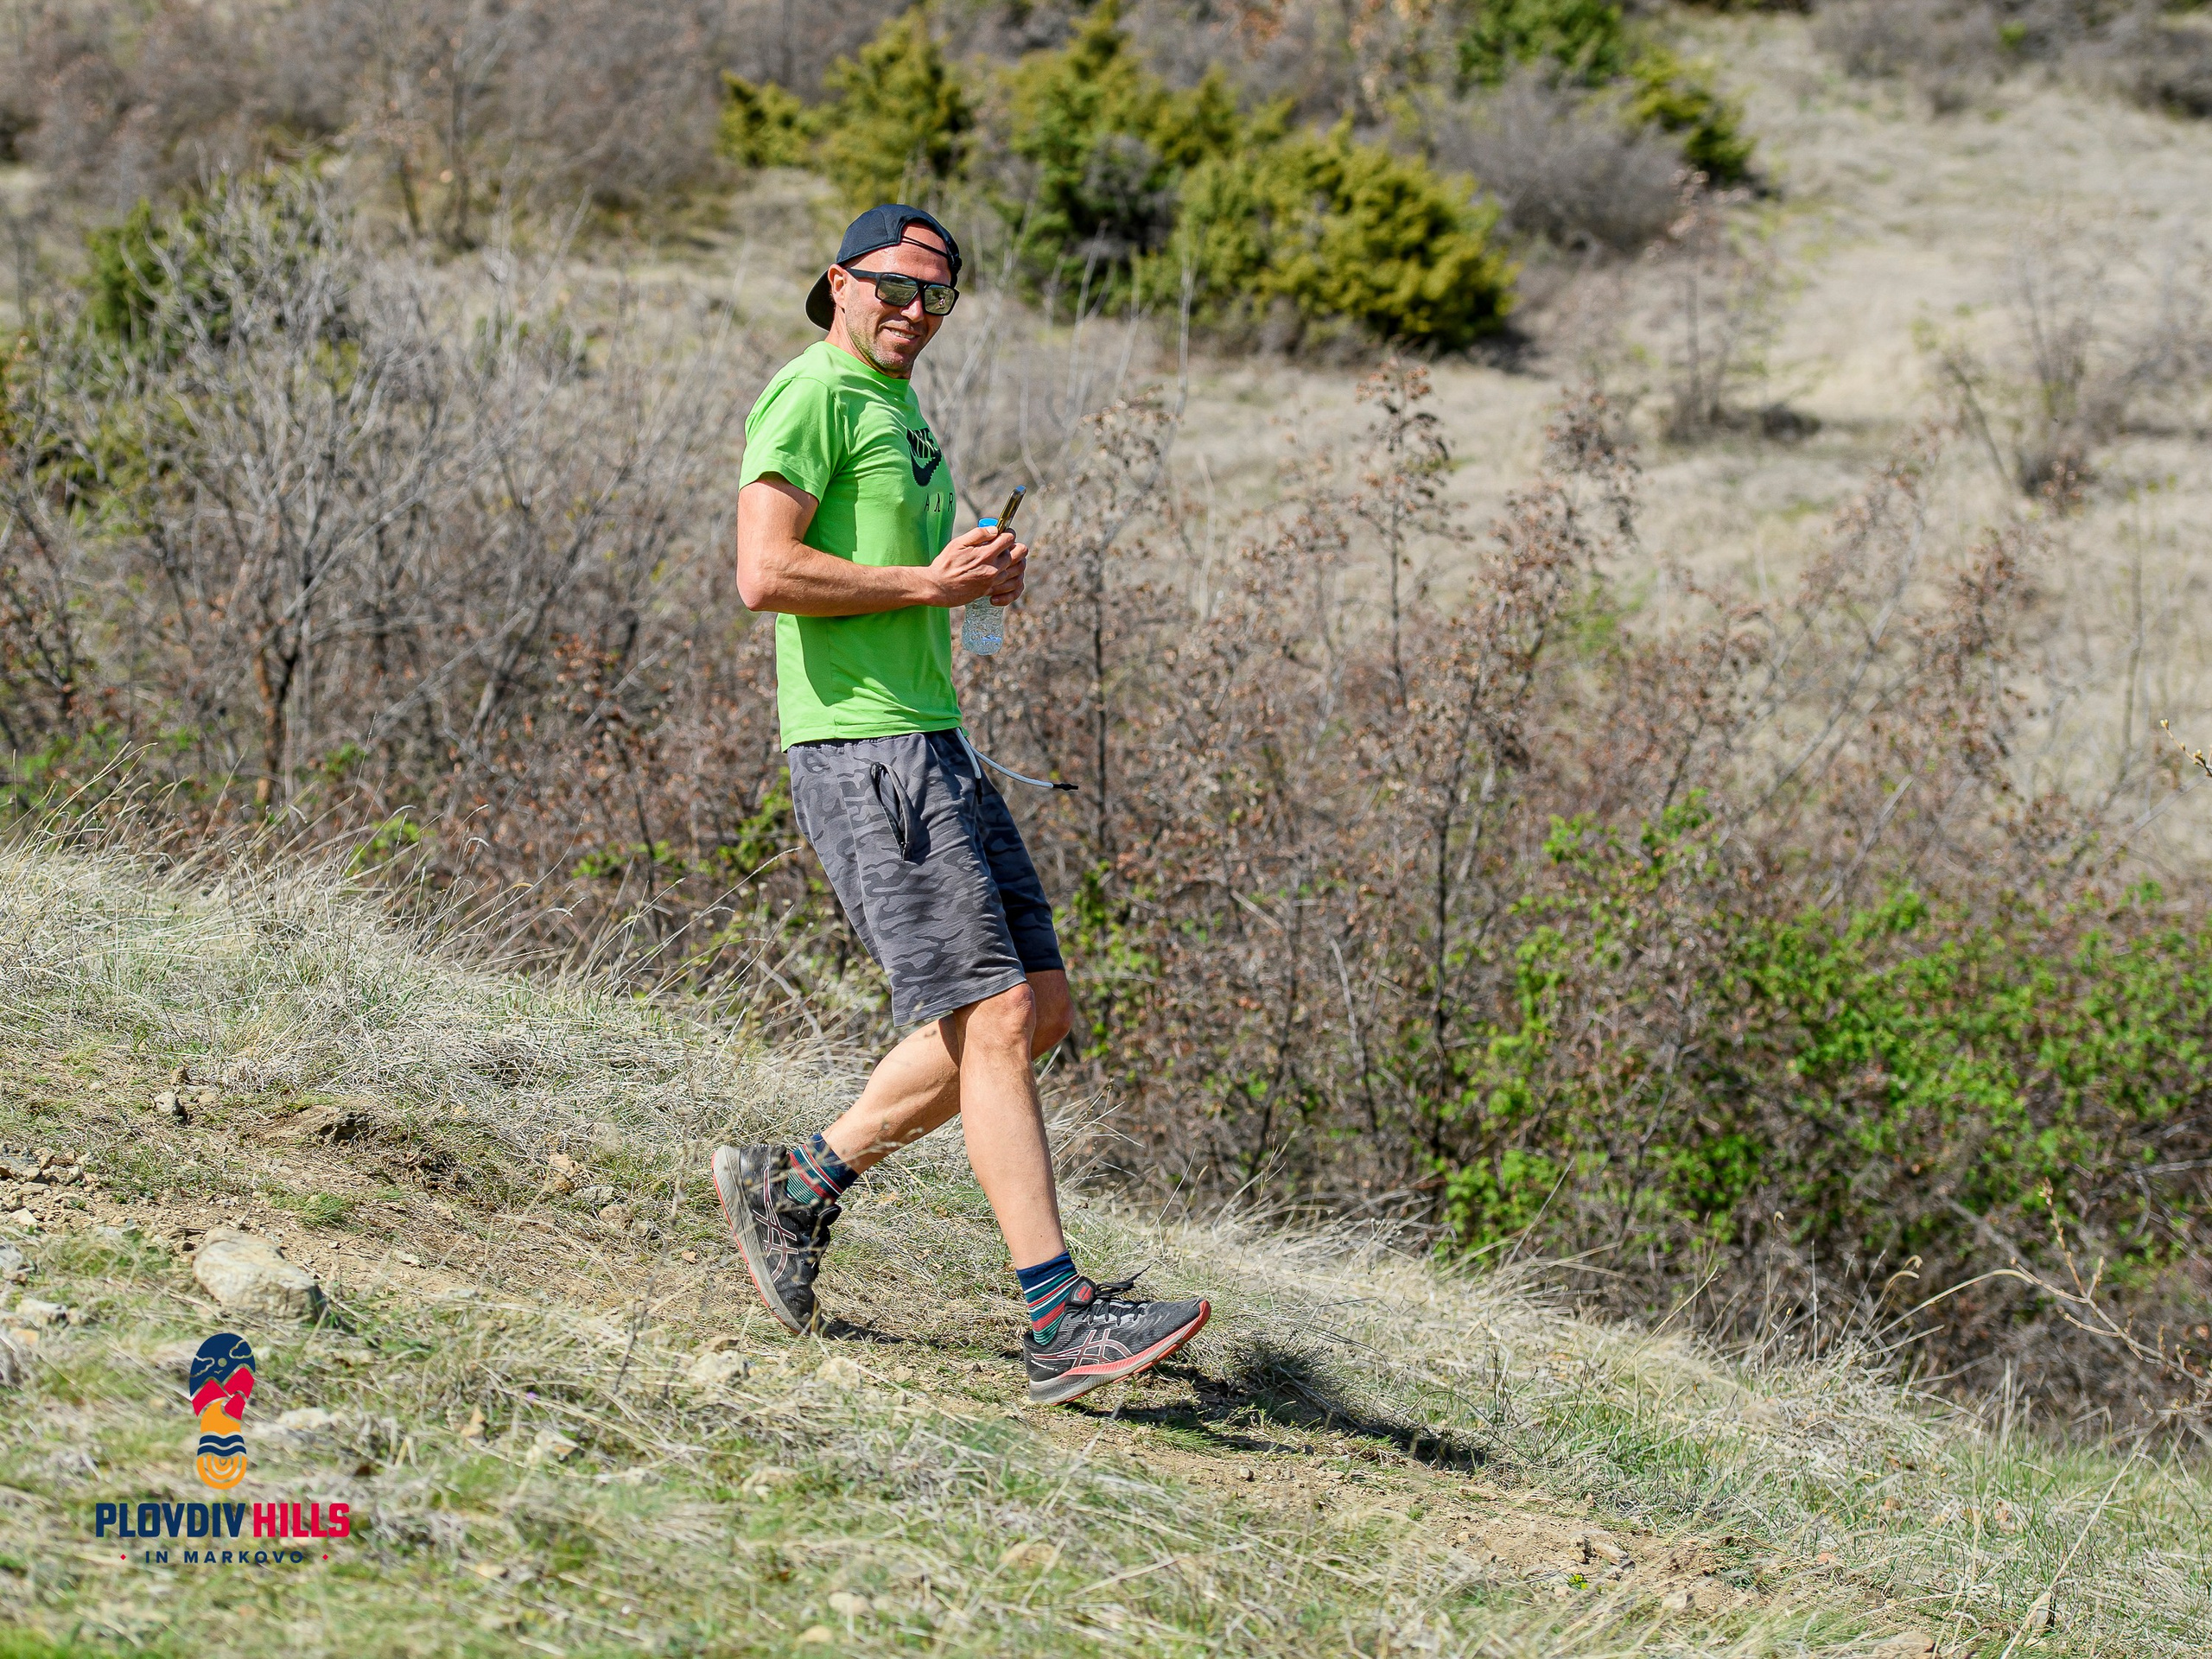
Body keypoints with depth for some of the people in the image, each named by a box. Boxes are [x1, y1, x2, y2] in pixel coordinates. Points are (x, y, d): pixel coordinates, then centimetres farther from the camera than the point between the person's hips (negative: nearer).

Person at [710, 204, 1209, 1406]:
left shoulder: (900, 410, 23)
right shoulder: (812, 395, -7)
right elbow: (765, 573, -19)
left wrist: (979, 578, 12)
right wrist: (933, 584, -13)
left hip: (933, 746, 10)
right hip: (859, 752, -10)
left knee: (1037, 1010, 8)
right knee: (994, 1017, -13)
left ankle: (797, 1189, 17)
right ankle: (1059, 1324, -13)